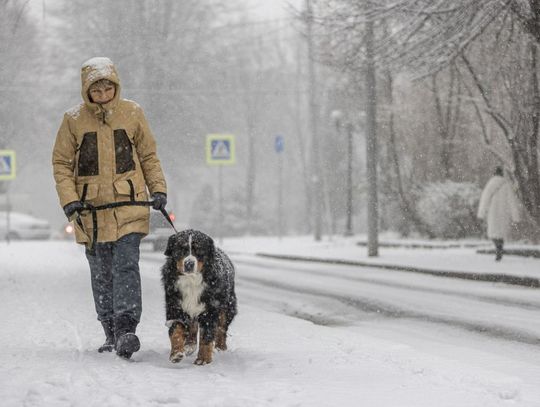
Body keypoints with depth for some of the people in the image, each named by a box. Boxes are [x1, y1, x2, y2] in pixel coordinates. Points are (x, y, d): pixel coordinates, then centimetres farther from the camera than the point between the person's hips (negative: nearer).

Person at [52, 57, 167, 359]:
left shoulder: (132, 113, 2)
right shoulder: (74, 120, 1)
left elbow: (149, 156, 12)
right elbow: (61, 163, 5)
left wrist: (158, 189, 2)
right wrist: (69, 199, -7)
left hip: (129, 205, -1)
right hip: (91, 209, 2)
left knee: (126, 266, -14)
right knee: (102, 274, 7)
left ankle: (126, 329, -20)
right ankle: (111, 333, 16)